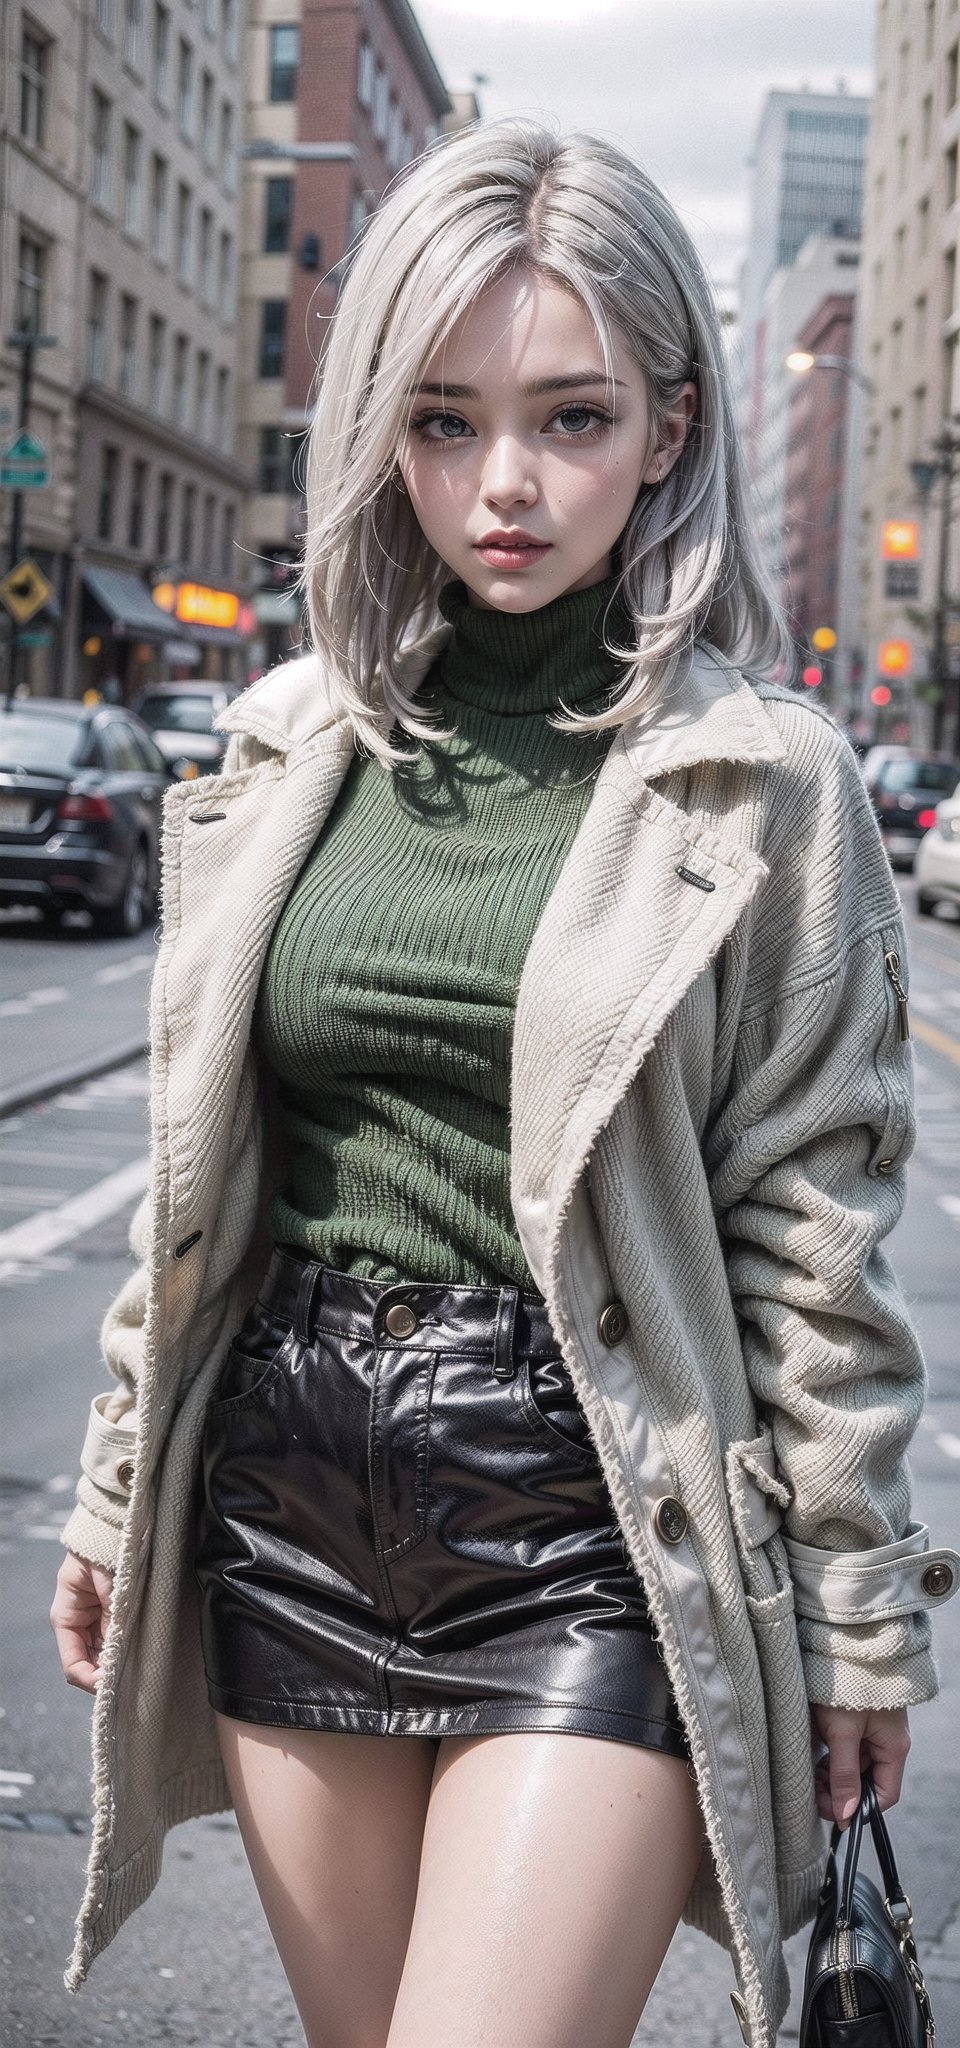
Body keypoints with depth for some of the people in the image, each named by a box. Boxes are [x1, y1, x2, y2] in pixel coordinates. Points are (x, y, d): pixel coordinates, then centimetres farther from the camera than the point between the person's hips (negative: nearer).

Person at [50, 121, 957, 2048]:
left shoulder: (766, 778, -6)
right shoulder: (294, 741, 6)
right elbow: (193, 1167, 12)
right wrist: (121, 1489, 14)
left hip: (596, 1534, -4)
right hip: (292, 1502, 4)